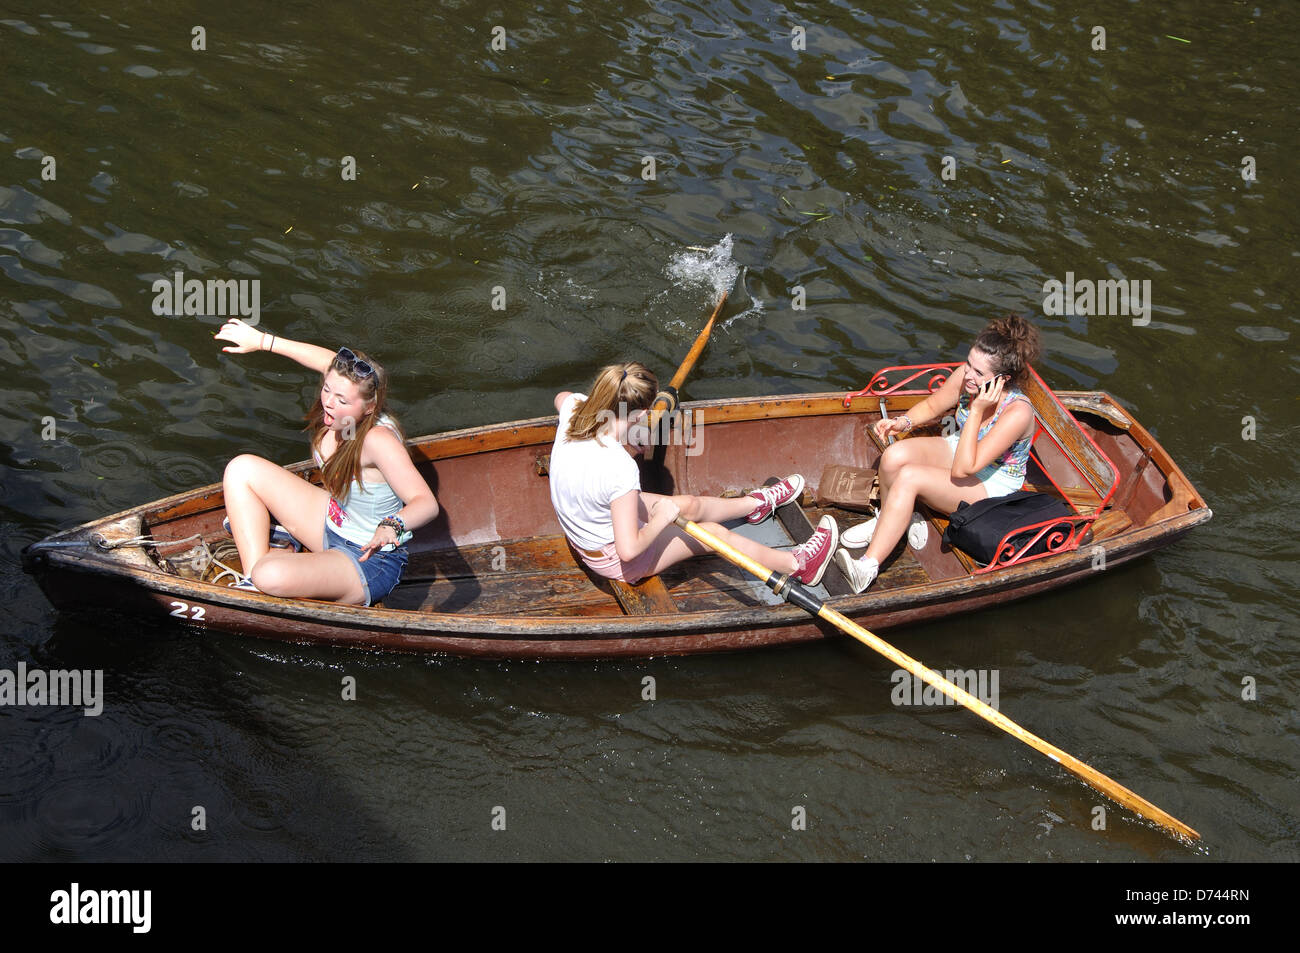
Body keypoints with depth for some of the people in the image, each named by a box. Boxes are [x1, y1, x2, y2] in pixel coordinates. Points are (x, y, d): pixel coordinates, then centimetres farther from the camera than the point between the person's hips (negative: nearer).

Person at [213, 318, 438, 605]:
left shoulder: (378, 439, -32)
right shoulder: (343, 417, -11)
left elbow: (427, 503, -39)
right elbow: (331, 360, 10)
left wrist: (392, 526, -59)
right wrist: (261, 341, 14)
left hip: (370, 561, -9)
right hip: (332, 524, 9)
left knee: (272, 577, -35)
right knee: (242, 469, 5)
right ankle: (252, 581, 4)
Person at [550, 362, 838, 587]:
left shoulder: (573, 408, -19)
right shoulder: (620, 468, -41)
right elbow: (628, 549, -36)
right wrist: (660, 520, -20)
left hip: (581, 535, 8)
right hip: (613, 560, -8)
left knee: (691, 505, 24)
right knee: (712, 532, 8)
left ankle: (757, 503, 53)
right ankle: (797, 565, 28)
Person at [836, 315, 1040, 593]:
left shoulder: (1017, 412, -33)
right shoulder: (965, 377, -16)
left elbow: (963, 469, -34)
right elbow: (932, 406, 7)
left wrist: (976, 411, -38)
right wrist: (903, 422, -13)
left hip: (992, 486, -6)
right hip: (960, 449, 6)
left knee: (909, 477, -29)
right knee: (894, 455, -23)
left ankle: (867, 569, -29)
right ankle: (889, 521, 5)